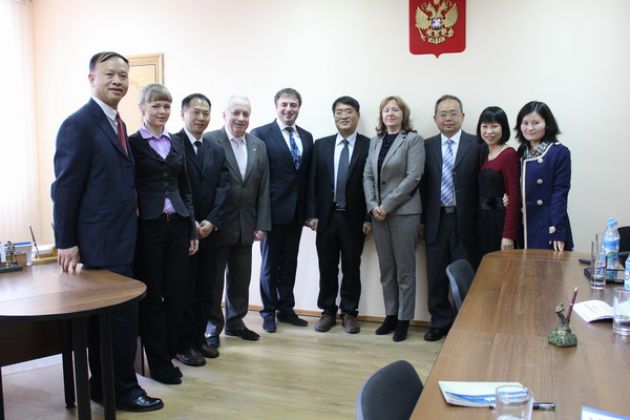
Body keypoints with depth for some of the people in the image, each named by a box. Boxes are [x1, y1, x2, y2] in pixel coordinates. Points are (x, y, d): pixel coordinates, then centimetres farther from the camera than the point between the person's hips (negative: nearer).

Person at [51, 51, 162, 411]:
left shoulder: (118, 124, 15)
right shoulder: (79, 124, -12)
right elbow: (65, 186, -14)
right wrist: (66, 242, -15)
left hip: (121, 238, 9)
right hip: (101, 241, -9)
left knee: (107, 314, 15)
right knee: (123, 312, -2)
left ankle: (103, 387, 28)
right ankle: (124, 388, 14)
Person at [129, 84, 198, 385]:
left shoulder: (176, 144, 13)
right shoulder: (133, 143, -2)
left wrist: (192, 229, 11)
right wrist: (134, 215, -11)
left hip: (177, 224, 5)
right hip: (148, 226, -5)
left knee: (176, 294, 7)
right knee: (152, 295, 4)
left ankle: (171, 351, 24)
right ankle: (159, 363, 16)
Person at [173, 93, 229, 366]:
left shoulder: (217, 150, 13)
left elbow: (222, 189, 6)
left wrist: (211, 221, -7)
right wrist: (189, 223, -14)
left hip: (210, 229, 5)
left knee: (207, 289, 10)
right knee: (184, 289, 3)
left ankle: (199, 337, 24)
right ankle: (183, 344, 15)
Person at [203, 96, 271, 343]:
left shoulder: (259, 146, 8)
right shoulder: (209, 141, -8)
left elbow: (263, 189, 7)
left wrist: (262, 224, 3)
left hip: (246, 226, 5)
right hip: (218, 225, -5)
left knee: (241, 278, 13)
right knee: (213, 278, 8)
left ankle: (235, 322, 30)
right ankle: (212, 326, 23)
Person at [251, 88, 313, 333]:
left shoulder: (306, 137, 10)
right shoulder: (261, 134, -6)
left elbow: (308, 175, 9)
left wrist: (309, 210, 5)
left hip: (296, 211, 5)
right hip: (273, 210, -5)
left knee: (289, 263, 14)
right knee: (270, 263, 8)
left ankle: (286, 309, 28)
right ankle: (268, 312, 22)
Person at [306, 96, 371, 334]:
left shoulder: (369, 146, -2)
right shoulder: (320, 145, 7)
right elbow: (312, 182, 5)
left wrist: (369, 218, -8)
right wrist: (311, 214, -2)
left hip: (354, 218, -2)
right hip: (326, 216, 2)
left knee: (351, 268, 8)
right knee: (327, 268, 10)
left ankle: (349, 313, 21)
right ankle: (328, 312, 23)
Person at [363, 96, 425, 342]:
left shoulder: (413, 140, -2)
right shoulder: (375, 141, 14)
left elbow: (413, 177, -11)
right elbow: (367, 176, 10)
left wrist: (387, 205, -14)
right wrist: (373, 205, -5)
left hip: (403, 211, -5)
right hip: (378, 212, 5)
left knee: (404, 269, 2)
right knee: (386, 268, 10)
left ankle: (404, 319, 12)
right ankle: (390, 315, 21)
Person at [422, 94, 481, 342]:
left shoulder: (476, 145, -1)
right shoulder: (427, 146, 7)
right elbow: (423, 184, 6)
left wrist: (478, 219, -9)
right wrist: (422, 219, 2)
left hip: (464, 220, -2)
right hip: (436, 220, 3)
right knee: (436, 275, 10)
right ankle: (440, 322, 25)